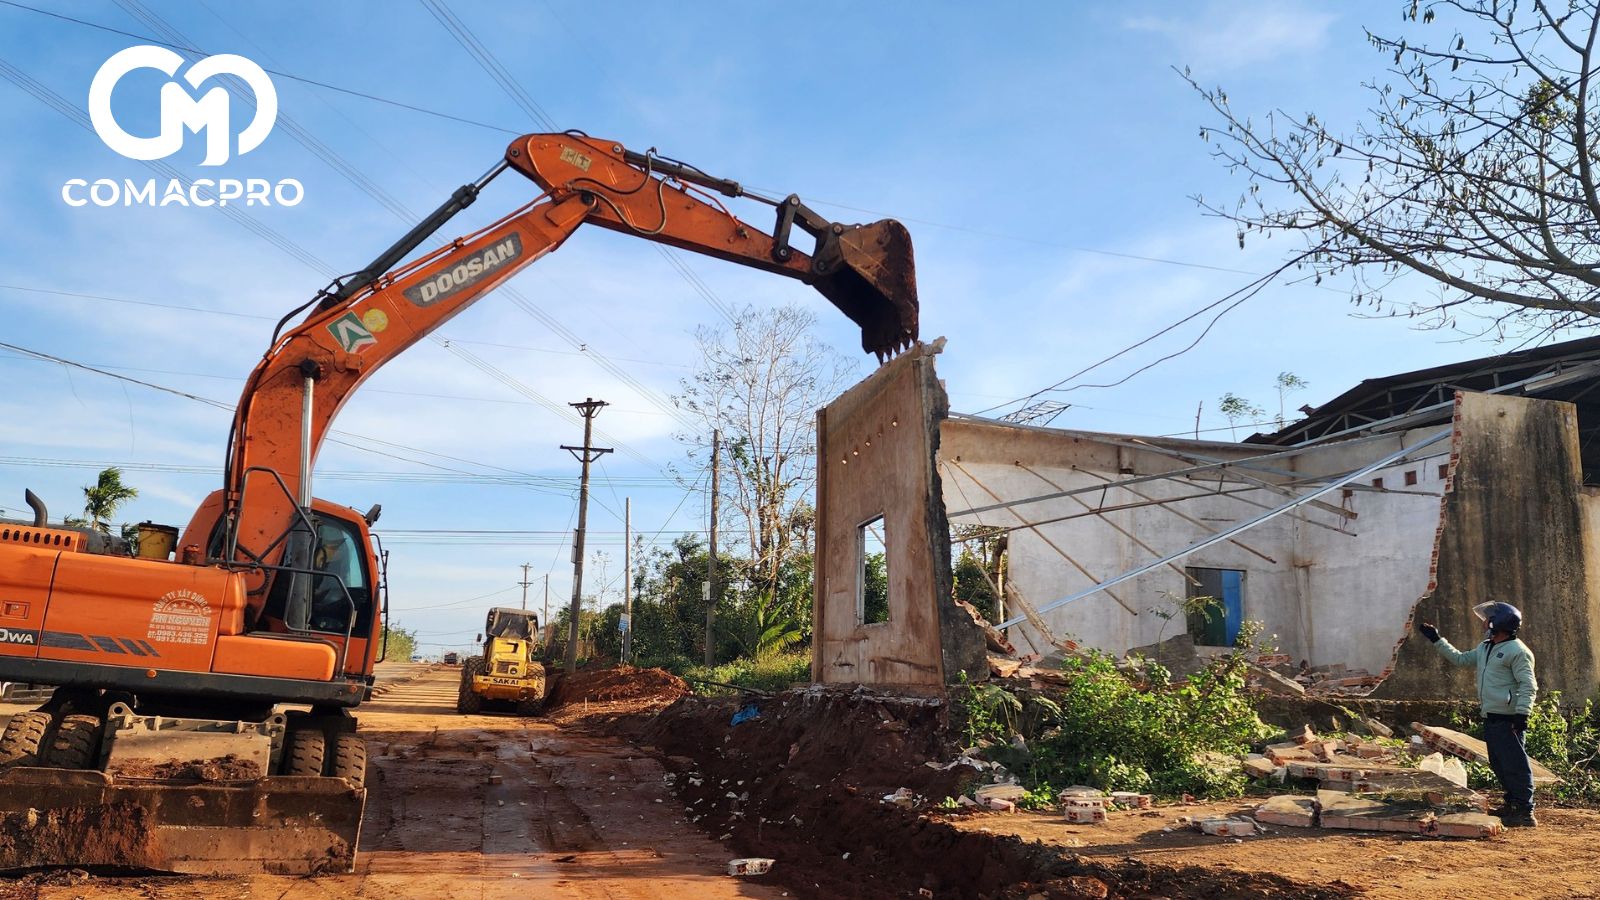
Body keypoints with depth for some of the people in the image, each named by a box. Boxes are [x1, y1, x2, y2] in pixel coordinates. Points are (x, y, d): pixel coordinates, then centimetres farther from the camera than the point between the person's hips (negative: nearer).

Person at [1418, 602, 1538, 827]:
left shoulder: (1517, 650, -11)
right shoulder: (1484, 648, 18)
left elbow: (1528, 685, -16)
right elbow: (1460, 659, 28)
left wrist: (1521, 713, -24)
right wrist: (1436, 640, 25)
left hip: (1508, 720, -10)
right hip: (1490, 718, 10)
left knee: (1515, 765, -8)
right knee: (1499, 765, 14)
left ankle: (1525, 812, -5)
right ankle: (1512, 806, 24)